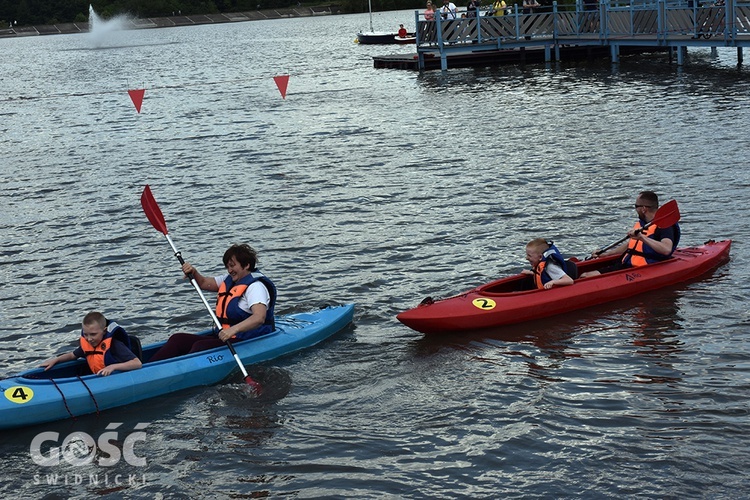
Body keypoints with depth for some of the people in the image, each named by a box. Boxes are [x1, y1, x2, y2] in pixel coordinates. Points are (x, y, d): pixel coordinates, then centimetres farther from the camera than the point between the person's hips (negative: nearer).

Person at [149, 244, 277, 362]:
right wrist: (193, 272, 5)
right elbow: (204, 283, 28)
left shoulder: (255, 286, -14)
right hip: (223, 337, 9)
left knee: (200, 346, -30)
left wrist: (234, 329, -45)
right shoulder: (229, 280, 17)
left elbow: (259, 317, -31)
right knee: (177, 339, -7)